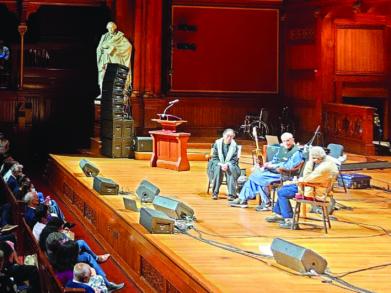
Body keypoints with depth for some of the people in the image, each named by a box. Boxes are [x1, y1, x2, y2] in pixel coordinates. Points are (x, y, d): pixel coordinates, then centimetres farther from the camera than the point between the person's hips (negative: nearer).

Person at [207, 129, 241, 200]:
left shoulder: (234, 145, -2)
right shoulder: (217, 143, -4)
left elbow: (234, 159, -5)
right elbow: (214, 158, -4)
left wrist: (227, 164, -26)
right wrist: (221, 164, -23)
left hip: (230, 164, 0)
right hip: (218, 164, 0)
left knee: (231, 168, -34)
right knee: (218, 168, -35)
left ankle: (231, 194, -36)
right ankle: (215, 193, -30)